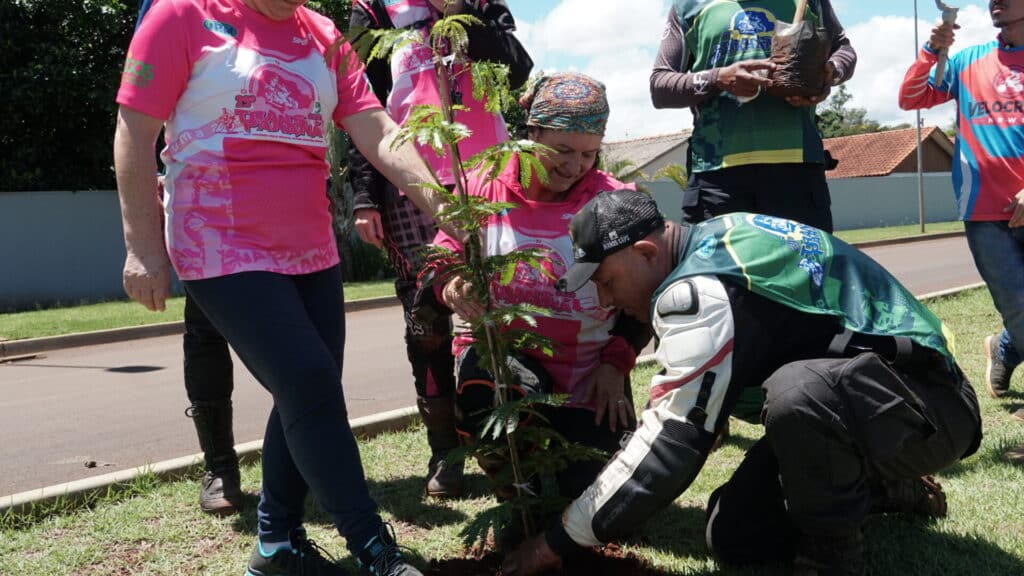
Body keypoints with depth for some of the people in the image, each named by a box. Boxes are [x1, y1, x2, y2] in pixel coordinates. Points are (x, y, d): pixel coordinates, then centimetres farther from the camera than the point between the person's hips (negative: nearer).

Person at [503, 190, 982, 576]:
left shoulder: (700, 290, -26)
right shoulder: (712, 241, 4)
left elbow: (671, 441, -26)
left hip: (928, 402, -10)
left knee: (796, 392, -40)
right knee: (733, 537, 3)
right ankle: (885, 485, 20)